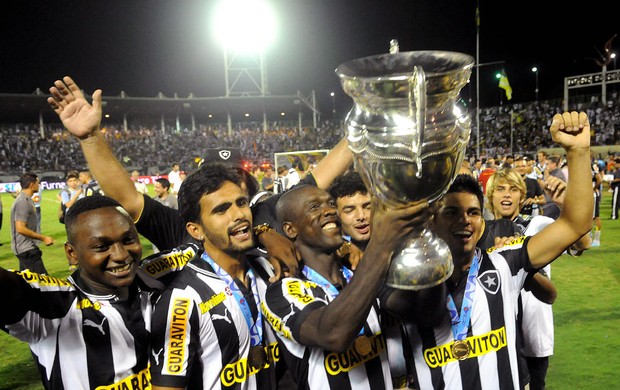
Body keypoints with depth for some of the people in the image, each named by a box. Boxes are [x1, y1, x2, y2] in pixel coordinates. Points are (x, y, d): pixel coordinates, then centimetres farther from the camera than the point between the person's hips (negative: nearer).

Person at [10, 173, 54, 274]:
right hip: (26, 249, -10)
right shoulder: (23, 202, -18)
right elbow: (21, 229, -24)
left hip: (26, 248, 10)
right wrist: (43, 238, -18)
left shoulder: (26, 199, 12)